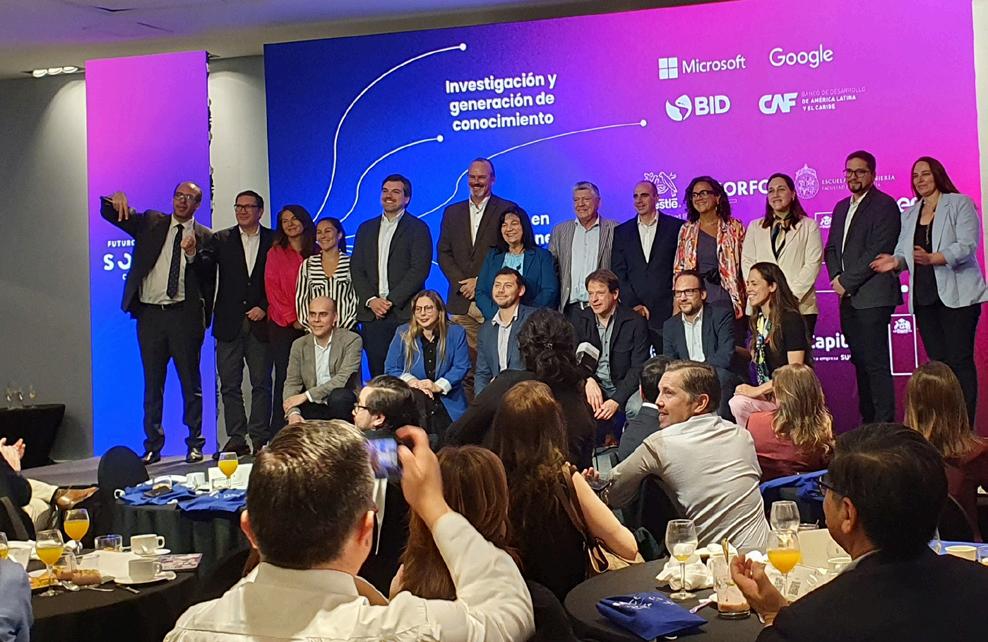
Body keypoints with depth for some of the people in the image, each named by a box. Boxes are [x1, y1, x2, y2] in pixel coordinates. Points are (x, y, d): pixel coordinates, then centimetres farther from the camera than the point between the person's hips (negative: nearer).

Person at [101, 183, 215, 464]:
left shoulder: (205, 238, 5)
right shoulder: (150, 223, 11)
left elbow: (209, 280, -3)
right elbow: (109, 213, 6)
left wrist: (193, 253, -19)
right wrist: (117, 198, -16)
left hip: (184, 315, -2)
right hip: (149, 313, 2)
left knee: (191, 382, 2)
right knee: (152, 383, 7)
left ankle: (195, 445, 10)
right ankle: (152, 446, 12)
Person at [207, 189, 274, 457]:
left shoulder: (273, 241, 6)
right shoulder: (222, 240, 9)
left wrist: (264, 308, -7)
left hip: (260, 323, -1)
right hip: (229, 324, 1)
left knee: (261, 383, 0)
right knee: (229, 385, 2)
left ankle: (260, 439, 6)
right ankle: (236, 440, 7)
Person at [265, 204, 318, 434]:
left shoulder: (316, 253, 11)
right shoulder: (276, 253, 7)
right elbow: (272, 288, 1)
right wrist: (292, 319, -6)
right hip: (283, 326, -1)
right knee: (284, 376, -5)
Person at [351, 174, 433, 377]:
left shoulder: (418, 229, 4)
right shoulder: (366, 229, 18)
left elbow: (419, 270, -7)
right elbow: (356, 269, 12)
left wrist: (391, 300, -13)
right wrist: (370, 300, -5)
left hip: (404, 313, -4)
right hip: (371, 313, 4)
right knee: (377, 373, 1)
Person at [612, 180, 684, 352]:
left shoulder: (676, 227, 5)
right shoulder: (622, 232, 13)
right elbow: (618, 273, 8)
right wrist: (633, 304, -4)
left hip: (667, 312, -2)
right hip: (633, 312, 2)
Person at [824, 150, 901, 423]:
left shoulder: (884, 205, -6)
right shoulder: (841, 208, 19)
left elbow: (878, 252, -14)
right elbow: (831, 248, 18)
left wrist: (847, 282, -12)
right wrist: (836, 277, 0)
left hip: (872, 296, -8)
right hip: (848, 298, 8)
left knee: (876, 363, -10)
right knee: (860, 362, 10)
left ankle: (884, 424, -7)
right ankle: (867, 422, 16)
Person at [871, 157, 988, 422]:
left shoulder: (960, 204, 0)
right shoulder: (909, 215, 18)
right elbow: (904, 251, 12)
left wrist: (932, 258, -27)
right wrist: (896, 261, -11)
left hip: (957, 295, -5)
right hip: (924, 298, 5)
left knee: (959, 360, -9)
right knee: (937, 362, 5)